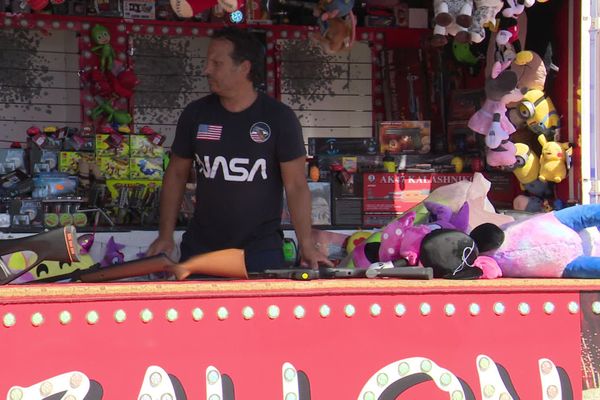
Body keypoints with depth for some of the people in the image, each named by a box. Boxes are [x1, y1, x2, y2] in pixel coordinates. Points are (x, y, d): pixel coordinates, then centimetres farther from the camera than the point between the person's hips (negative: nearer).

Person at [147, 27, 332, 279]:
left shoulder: (279, 117, -5)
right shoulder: (195, 114, 4)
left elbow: (296, 185, -5)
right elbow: (176, 174, 12)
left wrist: (306, 245, -13)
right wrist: (165, 236, 4)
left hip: (261, 248, -2)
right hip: (200, 246, 3)